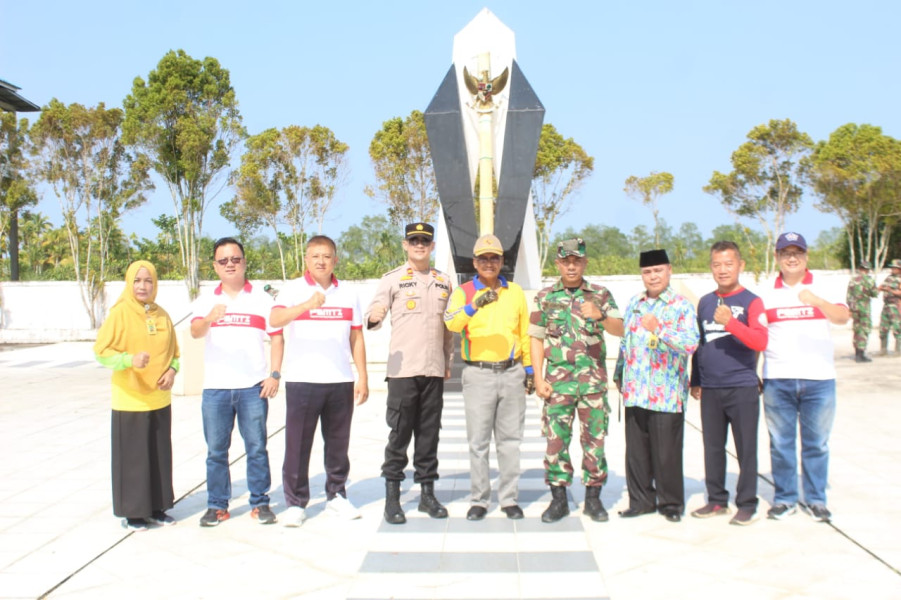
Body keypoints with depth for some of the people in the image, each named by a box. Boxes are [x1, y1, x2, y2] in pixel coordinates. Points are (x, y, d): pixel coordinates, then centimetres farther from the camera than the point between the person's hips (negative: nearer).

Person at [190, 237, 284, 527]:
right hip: (215, 387, 1)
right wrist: (209, 318, -32)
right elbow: (195, 332, -9)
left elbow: (276, 337, 5)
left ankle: (260, 503, 15)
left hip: (253, 387, -1)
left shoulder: (262, 299, 7)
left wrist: (274, 375, -5)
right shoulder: (206, 301, 8)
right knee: (216, 450, 7)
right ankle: (217, 505, 18)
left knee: (257, 448, 4)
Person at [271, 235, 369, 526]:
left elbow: (356, 338, 13)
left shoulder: (348, 294, 11)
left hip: (341, 381, 3)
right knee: (297, 444, 1)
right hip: (301, 380, -3)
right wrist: (308, 304, -34)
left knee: (338, 443, 10)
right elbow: (274, 320, -18)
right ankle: (295, 503, 12)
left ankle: (336, 496, 23)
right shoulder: (294, 290, 0)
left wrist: (362, 377, 7)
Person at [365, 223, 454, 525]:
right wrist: (374, 317, -32)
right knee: (399, 434, -2)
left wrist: (449, 361, 17)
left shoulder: (443, 281, 14)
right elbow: (372, 315, -9)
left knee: (429, 434, 9)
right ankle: (392, 497, 7)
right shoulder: (392, 279, 1)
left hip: (434, 370, 4)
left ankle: (427, 493, 19)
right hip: (402, 369, -4)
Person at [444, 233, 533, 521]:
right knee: (478, 441, 2)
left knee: (510, 440, 8)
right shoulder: (464, 292, 0)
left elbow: (525, 333, 15)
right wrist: (475, 305, -37)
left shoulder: (515, 292, 10)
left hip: (512, 373, 2)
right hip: (478, 374, -2)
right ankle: (479, 500, 12)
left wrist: (530, 370, 13)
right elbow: (451, 322, -20)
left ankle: (509, 498, 18)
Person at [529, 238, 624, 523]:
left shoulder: (600, 294, 5)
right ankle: (559, 500, 13)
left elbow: (619, 329, -6)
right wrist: (538, 379, -2)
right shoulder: (545, 297, 7)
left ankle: (593, 498, 17)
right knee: (556, 439, 1)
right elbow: (537, 340, 6)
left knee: (594, 439, 4)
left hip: (594, 379, 0)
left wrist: (599, 316, -28)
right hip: (558, 380, 0)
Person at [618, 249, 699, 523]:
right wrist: (621, 376, 19)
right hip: (635, 392, 5)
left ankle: (671, 503, 17)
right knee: (636, 450, 9)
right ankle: (641, 501, 22)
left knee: (666, 452, 1)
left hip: (667, 394, -5)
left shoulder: (681, 306, -3)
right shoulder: (633, 304, 14)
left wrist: (660, 330, -30)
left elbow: (691, 343, -18)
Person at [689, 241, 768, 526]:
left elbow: (761, 342, -17)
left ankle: (746, 505, 14)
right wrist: (695, 380, 16)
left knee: (746, 448, 3)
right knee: (712, 448, 12)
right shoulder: (704, 302, 11)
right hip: (710, 389, 5)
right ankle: (716, 500, 24)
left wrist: (730, 322, -28)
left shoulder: (751, 302, -4)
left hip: (742, 387, -5)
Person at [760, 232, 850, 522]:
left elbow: (843, 317, -14)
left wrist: (816, 301, -32)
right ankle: (784, 498, 17)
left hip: (818, 379, -1)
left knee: (816, 443, 6)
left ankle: (816, 499, 19)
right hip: (777, 379, 1)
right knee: (781, 443, 6)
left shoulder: (822, 289, 4)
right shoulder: (766, 294, 8)